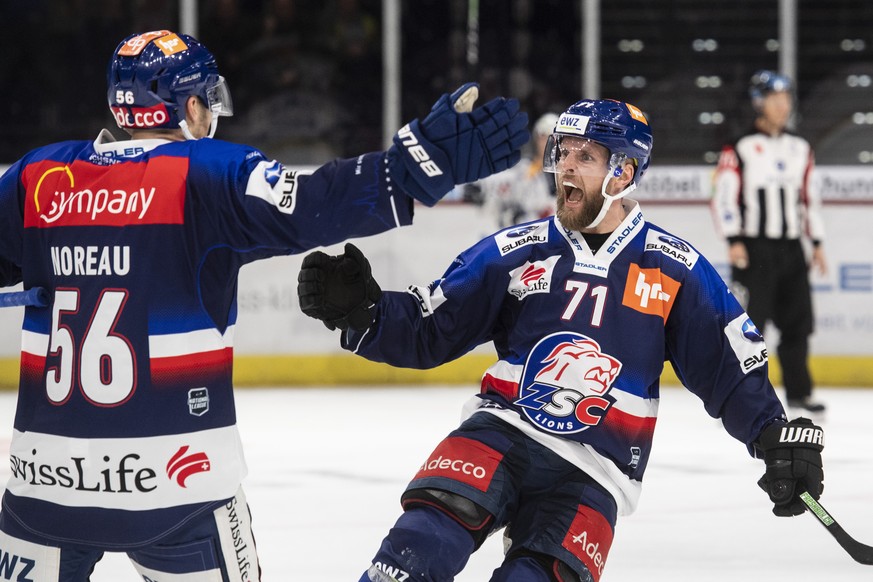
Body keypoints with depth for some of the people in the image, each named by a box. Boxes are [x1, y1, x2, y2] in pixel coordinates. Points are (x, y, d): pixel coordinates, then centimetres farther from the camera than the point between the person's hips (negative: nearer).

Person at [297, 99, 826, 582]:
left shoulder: (674, 269, 4)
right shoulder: (514, 252, 6)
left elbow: (733, 368, 8)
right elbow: (426, 332, 6)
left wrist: (781, 438, -4)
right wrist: (360, 310, -12)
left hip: (592, 476, -1)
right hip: (500, 435, 1)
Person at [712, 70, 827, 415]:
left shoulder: (800, 150, 13)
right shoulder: (739, 150, -5)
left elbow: (810, 198, 17)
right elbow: (724, 198, -8)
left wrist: (817, 244, 13)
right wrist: (734, 241, -16)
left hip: (792, 249, 5)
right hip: (754, 249, -5)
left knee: (796, 323, 6)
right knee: (748, 322, -8)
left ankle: (798, 395, 14)